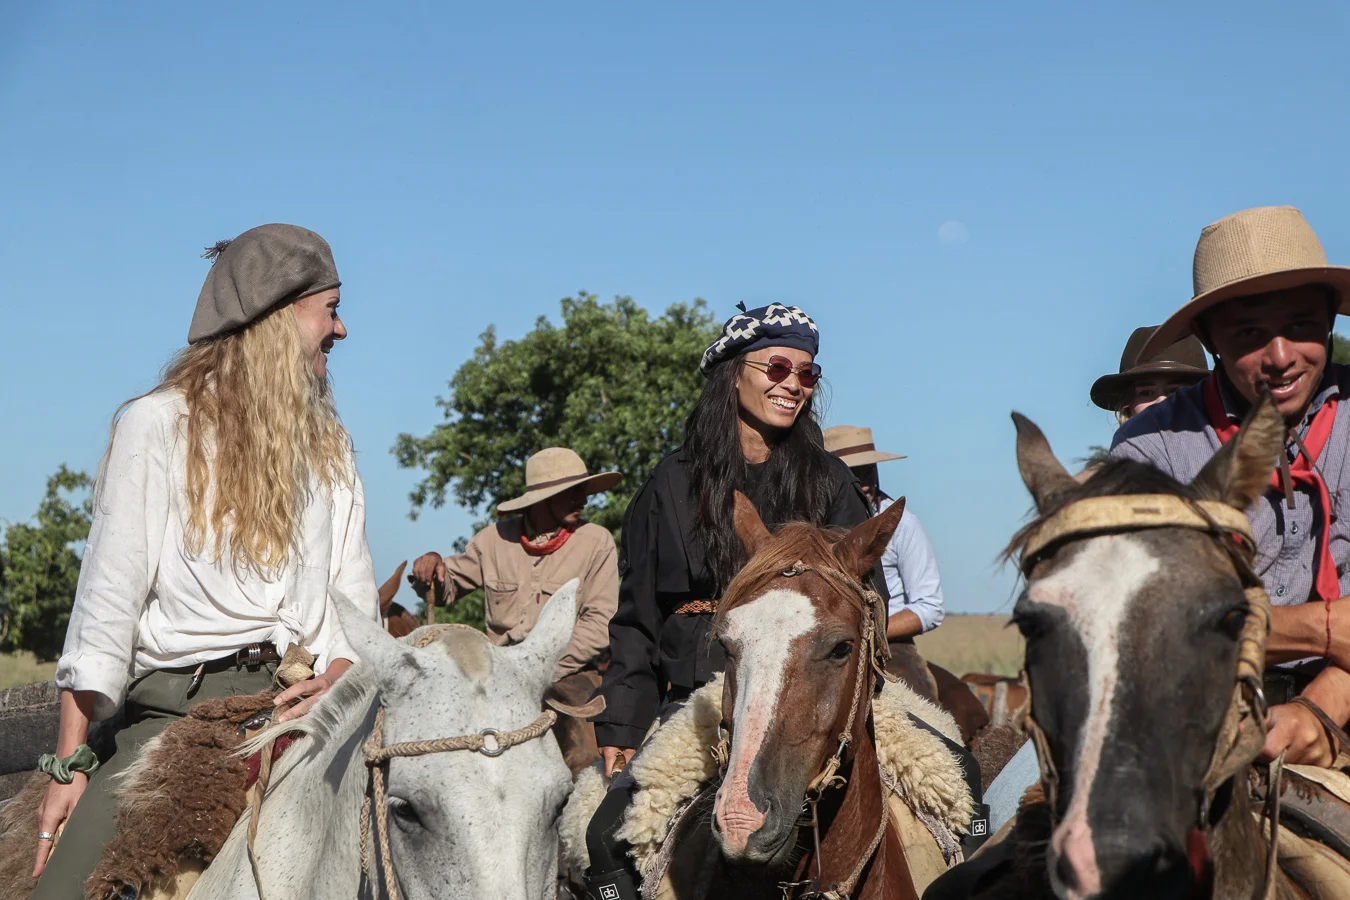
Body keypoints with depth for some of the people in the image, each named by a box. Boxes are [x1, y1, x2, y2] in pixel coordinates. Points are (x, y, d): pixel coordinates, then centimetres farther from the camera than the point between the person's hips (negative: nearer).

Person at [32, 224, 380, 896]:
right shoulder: (159, 425, 3)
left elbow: (353, 592, 13)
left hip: (301, 702, 4)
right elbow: (108, 602, -1)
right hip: (173, 709, -3)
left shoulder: (329, 445, 19)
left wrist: (341, 673, -10)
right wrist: (71, 762, -6)